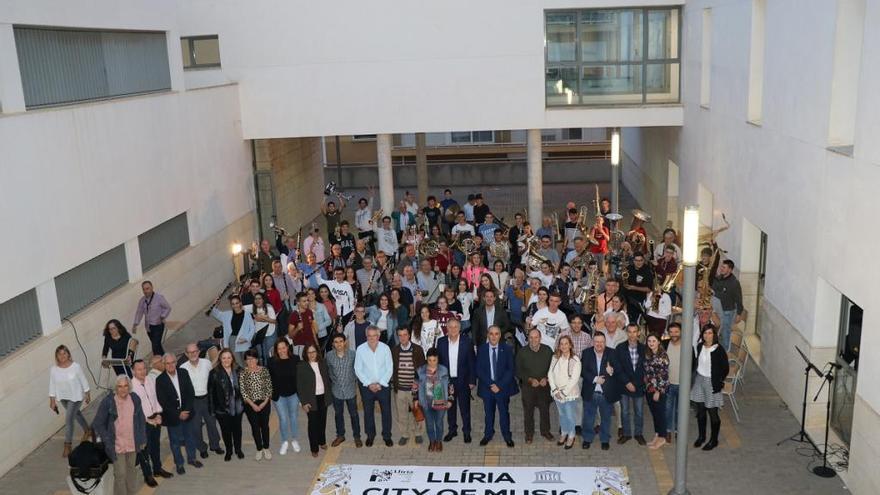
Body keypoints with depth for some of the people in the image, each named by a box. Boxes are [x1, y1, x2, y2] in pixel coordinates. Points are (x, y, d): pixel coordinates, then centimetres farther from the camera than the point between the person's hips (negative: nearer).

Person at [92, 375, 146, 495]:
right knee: (120, 474, -1)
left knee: (131, 471, 19)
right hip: (117, 446, -4)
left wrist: (142, 439, 7)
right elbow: (97, 424, -7)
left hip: (132, 444, 4)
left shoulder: (135, 399, -2)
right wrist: (107, 441, -11)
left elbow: (141, 420, 9)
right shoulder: (108, 402, -13)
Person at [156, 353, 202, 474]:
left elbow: (191, 393, -2)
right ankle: (179, 463, 28)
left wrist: (187, 410, -12)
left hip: (187, 412, 3)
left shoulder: (184, 373, -4)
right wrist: (178, 414, -15)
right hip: (172, 416, -3)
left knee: (190, 436, 17)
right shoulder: (160, 380, -14)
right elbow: (162, 402, -13)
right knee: (175, 441, 10)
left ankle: (191, 458, 36)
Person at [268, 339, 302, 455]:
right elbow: (270, 379, -5)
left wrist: (300, 392, -4)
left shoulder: (295, 360, -11)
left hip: (293, 394, 1)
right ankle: (284, 442, 25)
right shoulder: (272, 362, -12)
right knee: (283, 419, 4)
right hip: (279, 395, -1)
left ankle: (294, 439, 35)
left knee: (294, 417, 15)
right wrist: (272, 394, -7)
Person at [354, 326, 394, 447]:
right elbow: (358, 370, -5)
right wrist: (369, 384, -12)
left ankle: (387, 436, 26)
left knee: (386, 411, 9)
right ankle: (370, 435, 32)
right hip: (367, 386, 0)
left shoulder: (385, 348, -10)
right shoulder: (360, 349, -10)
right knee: (368, 412, 13)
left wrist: (380, 384, -12)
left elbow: (389, 369, -6)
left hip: (383, 385, 0)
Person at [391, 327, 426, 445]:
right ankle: (404, 435, 26)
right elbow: (391, 368, 9)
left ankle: (417, 433, 30)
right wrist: (393, 383, 3)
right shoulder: (394, 350, 1)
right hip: (399, 389, 2)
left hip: (414, 388, -2)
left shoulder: (418, 349, -5)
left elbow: (422, 368, -1)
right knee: (401, 413, 9)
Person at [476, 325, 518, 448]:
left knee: (504, 412, 7)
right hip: (487, 386, 1)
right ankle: (488, 435, 27)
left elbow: (510, 370, -6)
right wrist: (490, 384, -12)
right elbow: (479, 370, -3)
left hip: (503, 387, -1)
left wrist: (499, 385, -14)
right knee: (488, 412, 10)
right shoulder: (482, 349, -2)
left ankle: (507, 436, 22)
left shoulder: (507, 349, -3)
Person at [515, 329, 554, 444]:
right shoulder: (522, 352, -9)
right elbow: (518, 371, -4)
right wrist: (530, 379, -16)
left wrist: (546, 378, -13)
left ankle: (545, 431, 32)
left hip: (544, 385, 1)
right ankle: (529, 433, 24)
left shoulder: (547, 350, -6)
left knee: (545, 409, 12)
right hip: (528, 386, -1)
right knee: (528, 411, 8)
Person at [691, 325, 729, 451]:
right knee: (700, 411, 15)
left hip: (711, 383, -5)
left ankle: (714, 440, 21)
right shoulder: (699, 347, -1)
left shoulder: (719, 350, -16)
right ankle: (701, 436, 32)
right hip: (699, 380, 5)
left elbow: (726, 368, -10)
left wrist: (718, 382, -11)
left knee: (712, 413, 6)